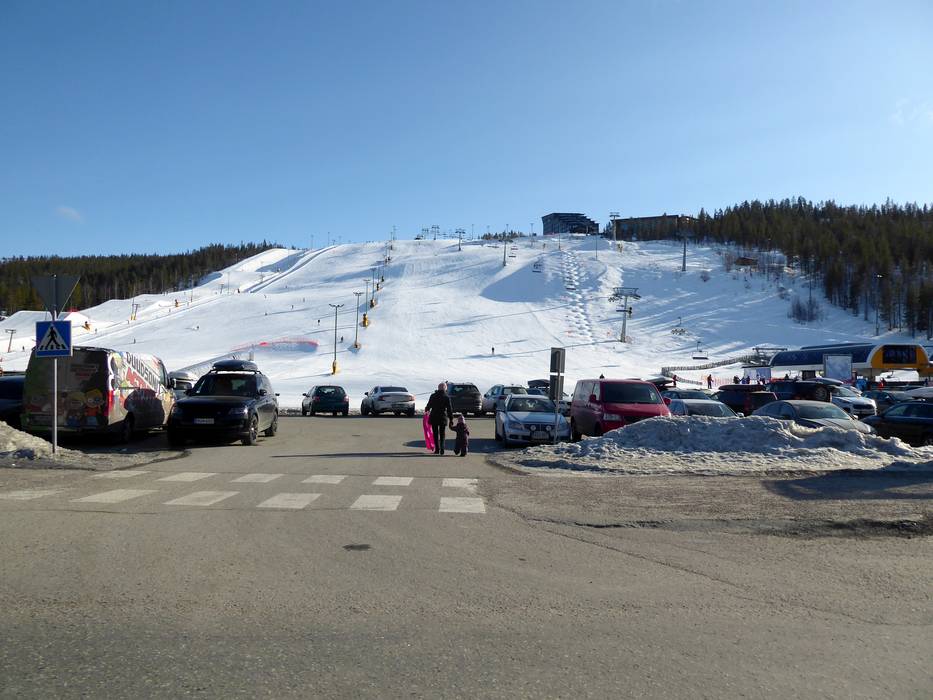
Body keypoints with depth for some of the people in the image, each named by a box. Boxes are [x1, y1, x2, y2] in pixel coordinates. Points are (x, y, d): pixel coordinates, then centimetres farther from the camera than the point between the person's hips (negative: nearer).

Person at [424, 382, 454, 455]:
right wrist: (451, 419, 2)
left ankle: (437, 449, 4)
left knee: (435, 434, 8)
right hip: (443, 418, 0)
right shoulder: (447, 397, -7)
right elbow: (449, 409, -6)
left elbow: (429, 405, 8)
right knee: (442, 434, 10)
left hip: (434, 417, 0)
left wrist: (426, 410, 31)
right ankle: (442, 450, 2)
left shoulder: (433, 396, -3)